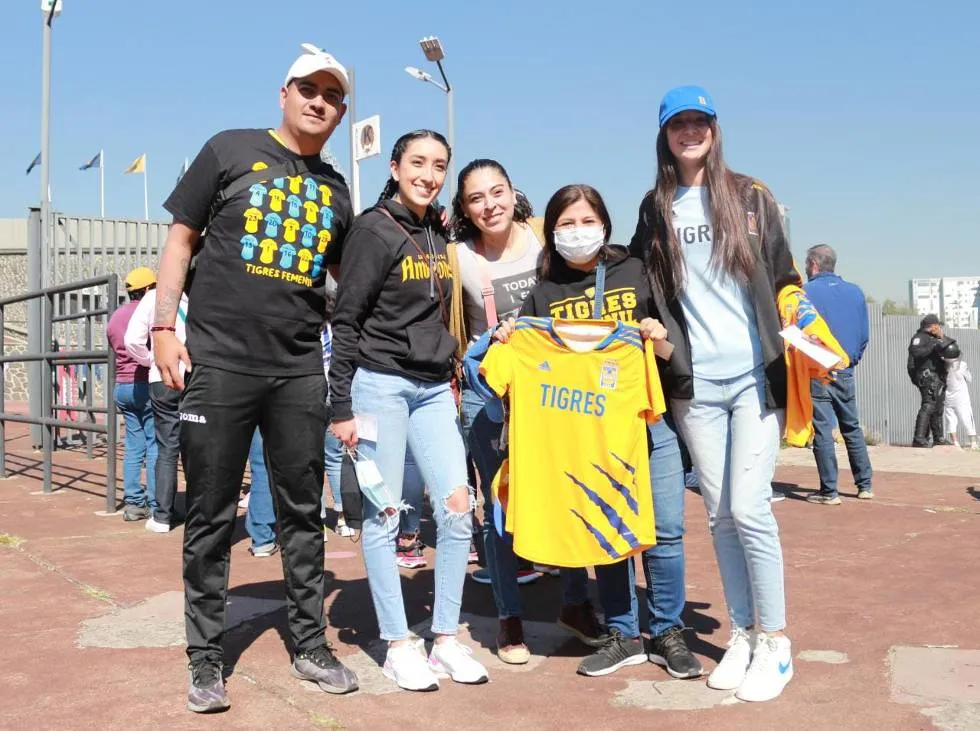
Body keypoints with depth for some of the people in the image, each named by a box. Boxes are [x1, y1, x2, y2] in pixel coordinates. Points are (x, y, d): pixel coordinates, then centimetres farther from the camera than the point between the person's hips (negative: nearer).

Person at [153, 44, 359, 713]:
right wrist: (165, 325, -5)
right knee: (211, 517, 3)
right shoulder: (231, 150, 4)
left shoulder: (336, 191, 14)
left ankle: (311, 645, 22)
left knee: (304, 513, 10)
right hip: (219, 362, -3)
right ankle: (206, 661, 15)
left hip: (299, 370, 4)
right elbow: (183, 236, 4)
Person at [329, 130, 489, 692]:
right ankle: (399, 646, 11)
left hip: (434, 387, 6)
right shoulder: (374, 230, -7)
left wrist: (452, 376, 16)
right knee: (384, 515, 1)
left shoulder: (440, 234, 12)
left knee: (458, 507, 0)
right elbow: (346, 321, -9)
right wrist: (342, 406, -12)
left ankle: (447, 640, 12)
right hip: (381, 383, -6)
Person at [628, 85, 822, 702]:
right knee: (720, 515, 6)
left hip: (755, 375, -2)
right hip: (695, 383, 2)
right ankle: (743, 634, 19)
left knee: (750, 511, -8)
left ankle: (776, 642, 7)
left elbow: (784, 278, 7)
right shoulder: (655, 209, 10)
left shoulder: (750, 196, 6)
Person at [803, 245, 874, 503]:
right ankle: (865, 485, 19)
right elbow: (864, 336, 10)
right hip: (846, 372, 5)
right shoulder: (856, 292, 7)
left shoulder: (806, 292, -9)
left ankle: (829, 491, 0)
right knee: (852, 427, 15)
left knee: (822, 430, -1)